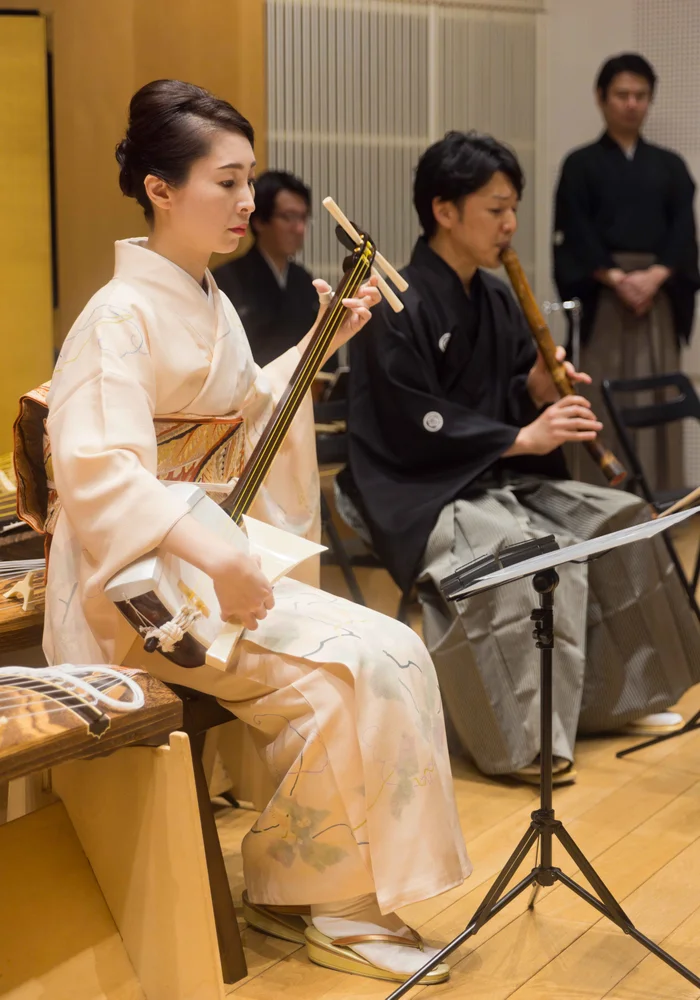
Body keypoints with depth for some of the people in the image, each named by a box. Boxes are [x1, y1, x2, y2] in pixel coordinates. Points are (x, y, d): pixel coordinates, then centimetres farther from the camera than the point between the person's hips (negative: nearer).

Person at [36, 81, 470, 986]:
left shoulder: (211, 305, 12)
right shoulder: (123, 314, -17)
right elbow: (96, 469, -29)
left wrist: (320, 343, 16)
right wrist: (207, 559, -39)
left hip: (223, 559, 9)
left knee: (393, 655, -6)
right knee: (340, 671, -23)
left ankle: (306, 888, 3)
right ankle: (327, 906, -4)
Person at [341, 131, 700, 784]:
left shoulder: (496, 300, 10)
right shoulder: (400, 308, -14)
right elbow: (414, 429, -20)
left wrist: (537, 391, -9)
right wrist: (523, 437, -20)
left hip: (499, 478, 9)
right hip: (420, 493, -8)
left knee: (619, 521, -3)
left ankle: (619, 698, 10)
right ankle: (524, 742, -26)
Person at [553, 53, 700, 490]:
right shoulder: (581, 165, 7)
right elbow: (575, 234, -2)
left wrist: (654, 277, -11)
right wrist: (617, 278, -15)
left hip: (660, 294, 3)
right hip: (602, 294, -2)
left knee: (658, 398, -1)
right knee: (605, 399, -7)